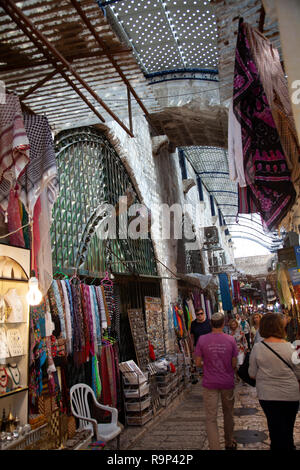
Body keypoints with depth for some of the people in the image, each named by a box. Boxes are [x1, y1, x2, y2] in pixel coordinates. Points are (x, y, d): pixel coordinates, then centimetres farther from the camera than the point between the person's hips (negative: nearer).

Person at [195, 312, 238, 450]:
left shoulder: (202, 339, -10)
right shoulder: (230, 340, -9)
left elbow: (198, 363, -6)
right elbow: (234, 364, -4)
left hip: (209, 383, -2)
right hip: (227, 382, 2)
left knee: (211, 418, 6)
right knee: (228, 414, 22)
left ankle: (214, 447, 2)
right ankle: (229, 443, 39)